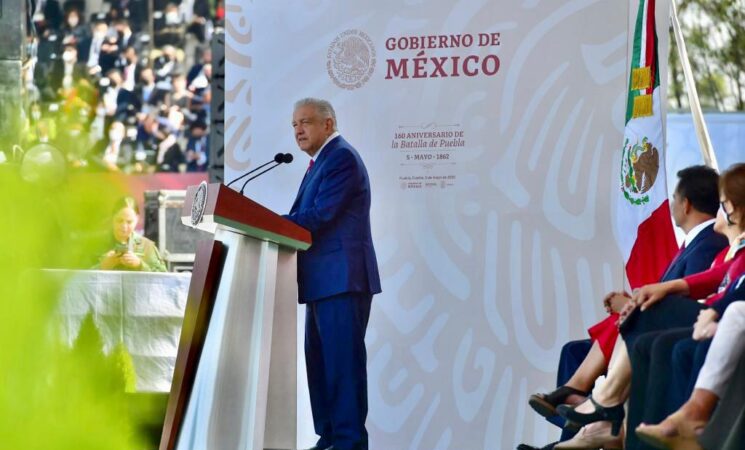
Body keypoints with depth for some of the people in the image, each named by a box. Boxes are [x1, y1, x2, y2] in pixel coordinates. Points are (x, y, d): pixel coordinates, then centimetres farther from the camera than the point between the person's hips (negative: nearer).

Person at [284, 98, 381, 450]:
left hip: (342, 276, -11)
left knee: (343, 359, -11)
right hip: (324, 278, 11)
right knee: (320, 359, 13)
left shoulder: (341, 157, -11)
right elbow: (307, 216, 19)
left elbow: (319, 215, -20)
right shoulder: (321, 162, 21)